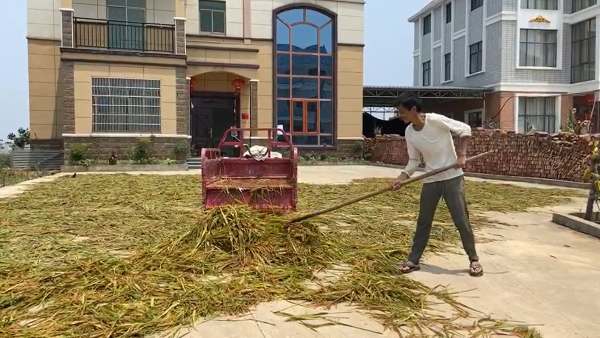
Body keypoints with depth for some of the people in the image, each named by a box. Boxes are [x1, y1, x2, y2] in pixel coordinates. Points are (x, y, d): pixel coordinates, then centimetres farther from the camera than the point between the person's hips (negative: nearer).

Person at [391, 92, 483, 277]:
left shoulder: (436, 120, -18)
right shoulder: (409, 132, -2)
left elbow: (465, 130, -7)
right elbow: (414, 160, 4)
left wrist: (462, 154, -16)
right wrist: (402, 177, -10)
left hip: (453, 177, -4)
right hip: (430, 180, 5)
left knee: (461, 220, 1)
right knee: (423, 221, 8)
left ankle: (474, 260, 18)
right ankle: (413, 260, 18)